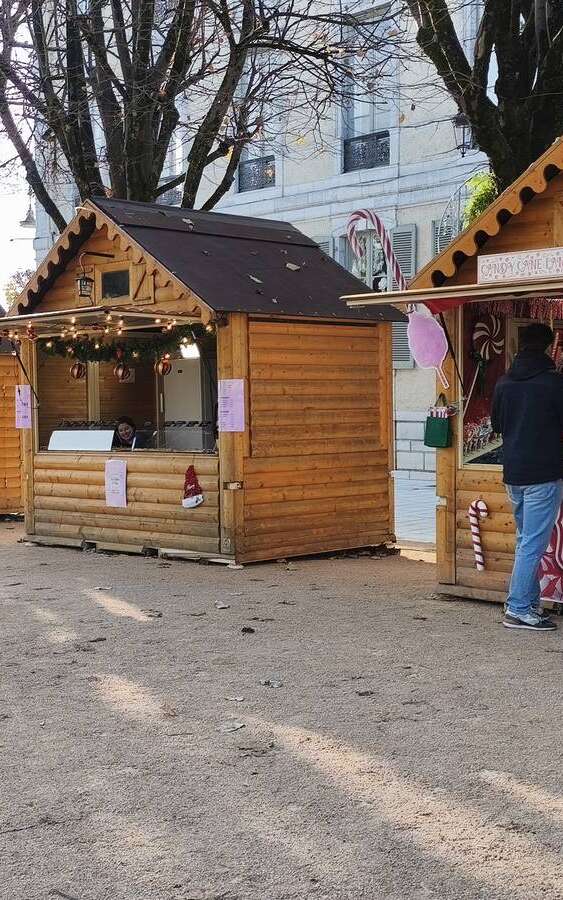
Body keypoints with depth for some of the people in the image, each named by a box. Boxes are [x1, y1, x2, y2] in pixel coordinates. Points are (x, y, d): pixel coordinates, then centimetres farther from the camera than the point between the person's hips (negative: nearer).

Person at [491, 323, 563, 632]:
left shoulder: (503, 383, 5)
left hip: (513, 473, 6)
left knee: (525, 540, 17)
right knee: (534, 544, -4)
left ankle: (530, 603, 21)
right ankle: (518, 610, -4)